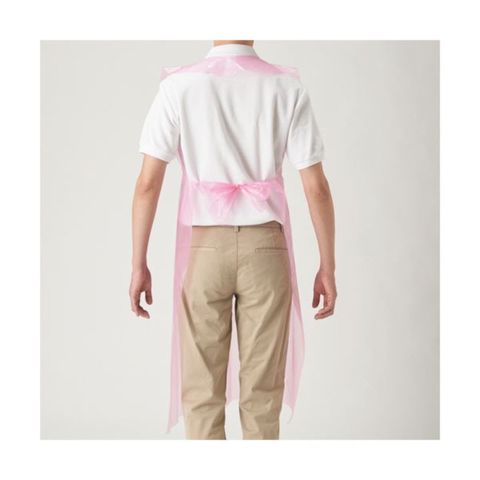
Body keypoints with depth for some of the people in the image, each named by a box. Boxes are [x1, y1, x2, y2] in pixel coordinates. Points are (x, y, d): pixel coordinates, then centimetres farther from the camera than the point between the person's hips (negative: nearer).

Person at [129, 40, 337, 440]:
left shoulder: (178, 85, -5)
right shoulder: (288, 87, -2)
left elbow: (148, 183, -7)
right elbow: (316, 187, -5)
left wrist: (139, 265, 0)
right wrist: (328, 267, 3)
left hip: (205, 251, 0)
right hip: (265, 251, 1)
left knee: (201, 393, 7)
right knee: (262, 394, 9)